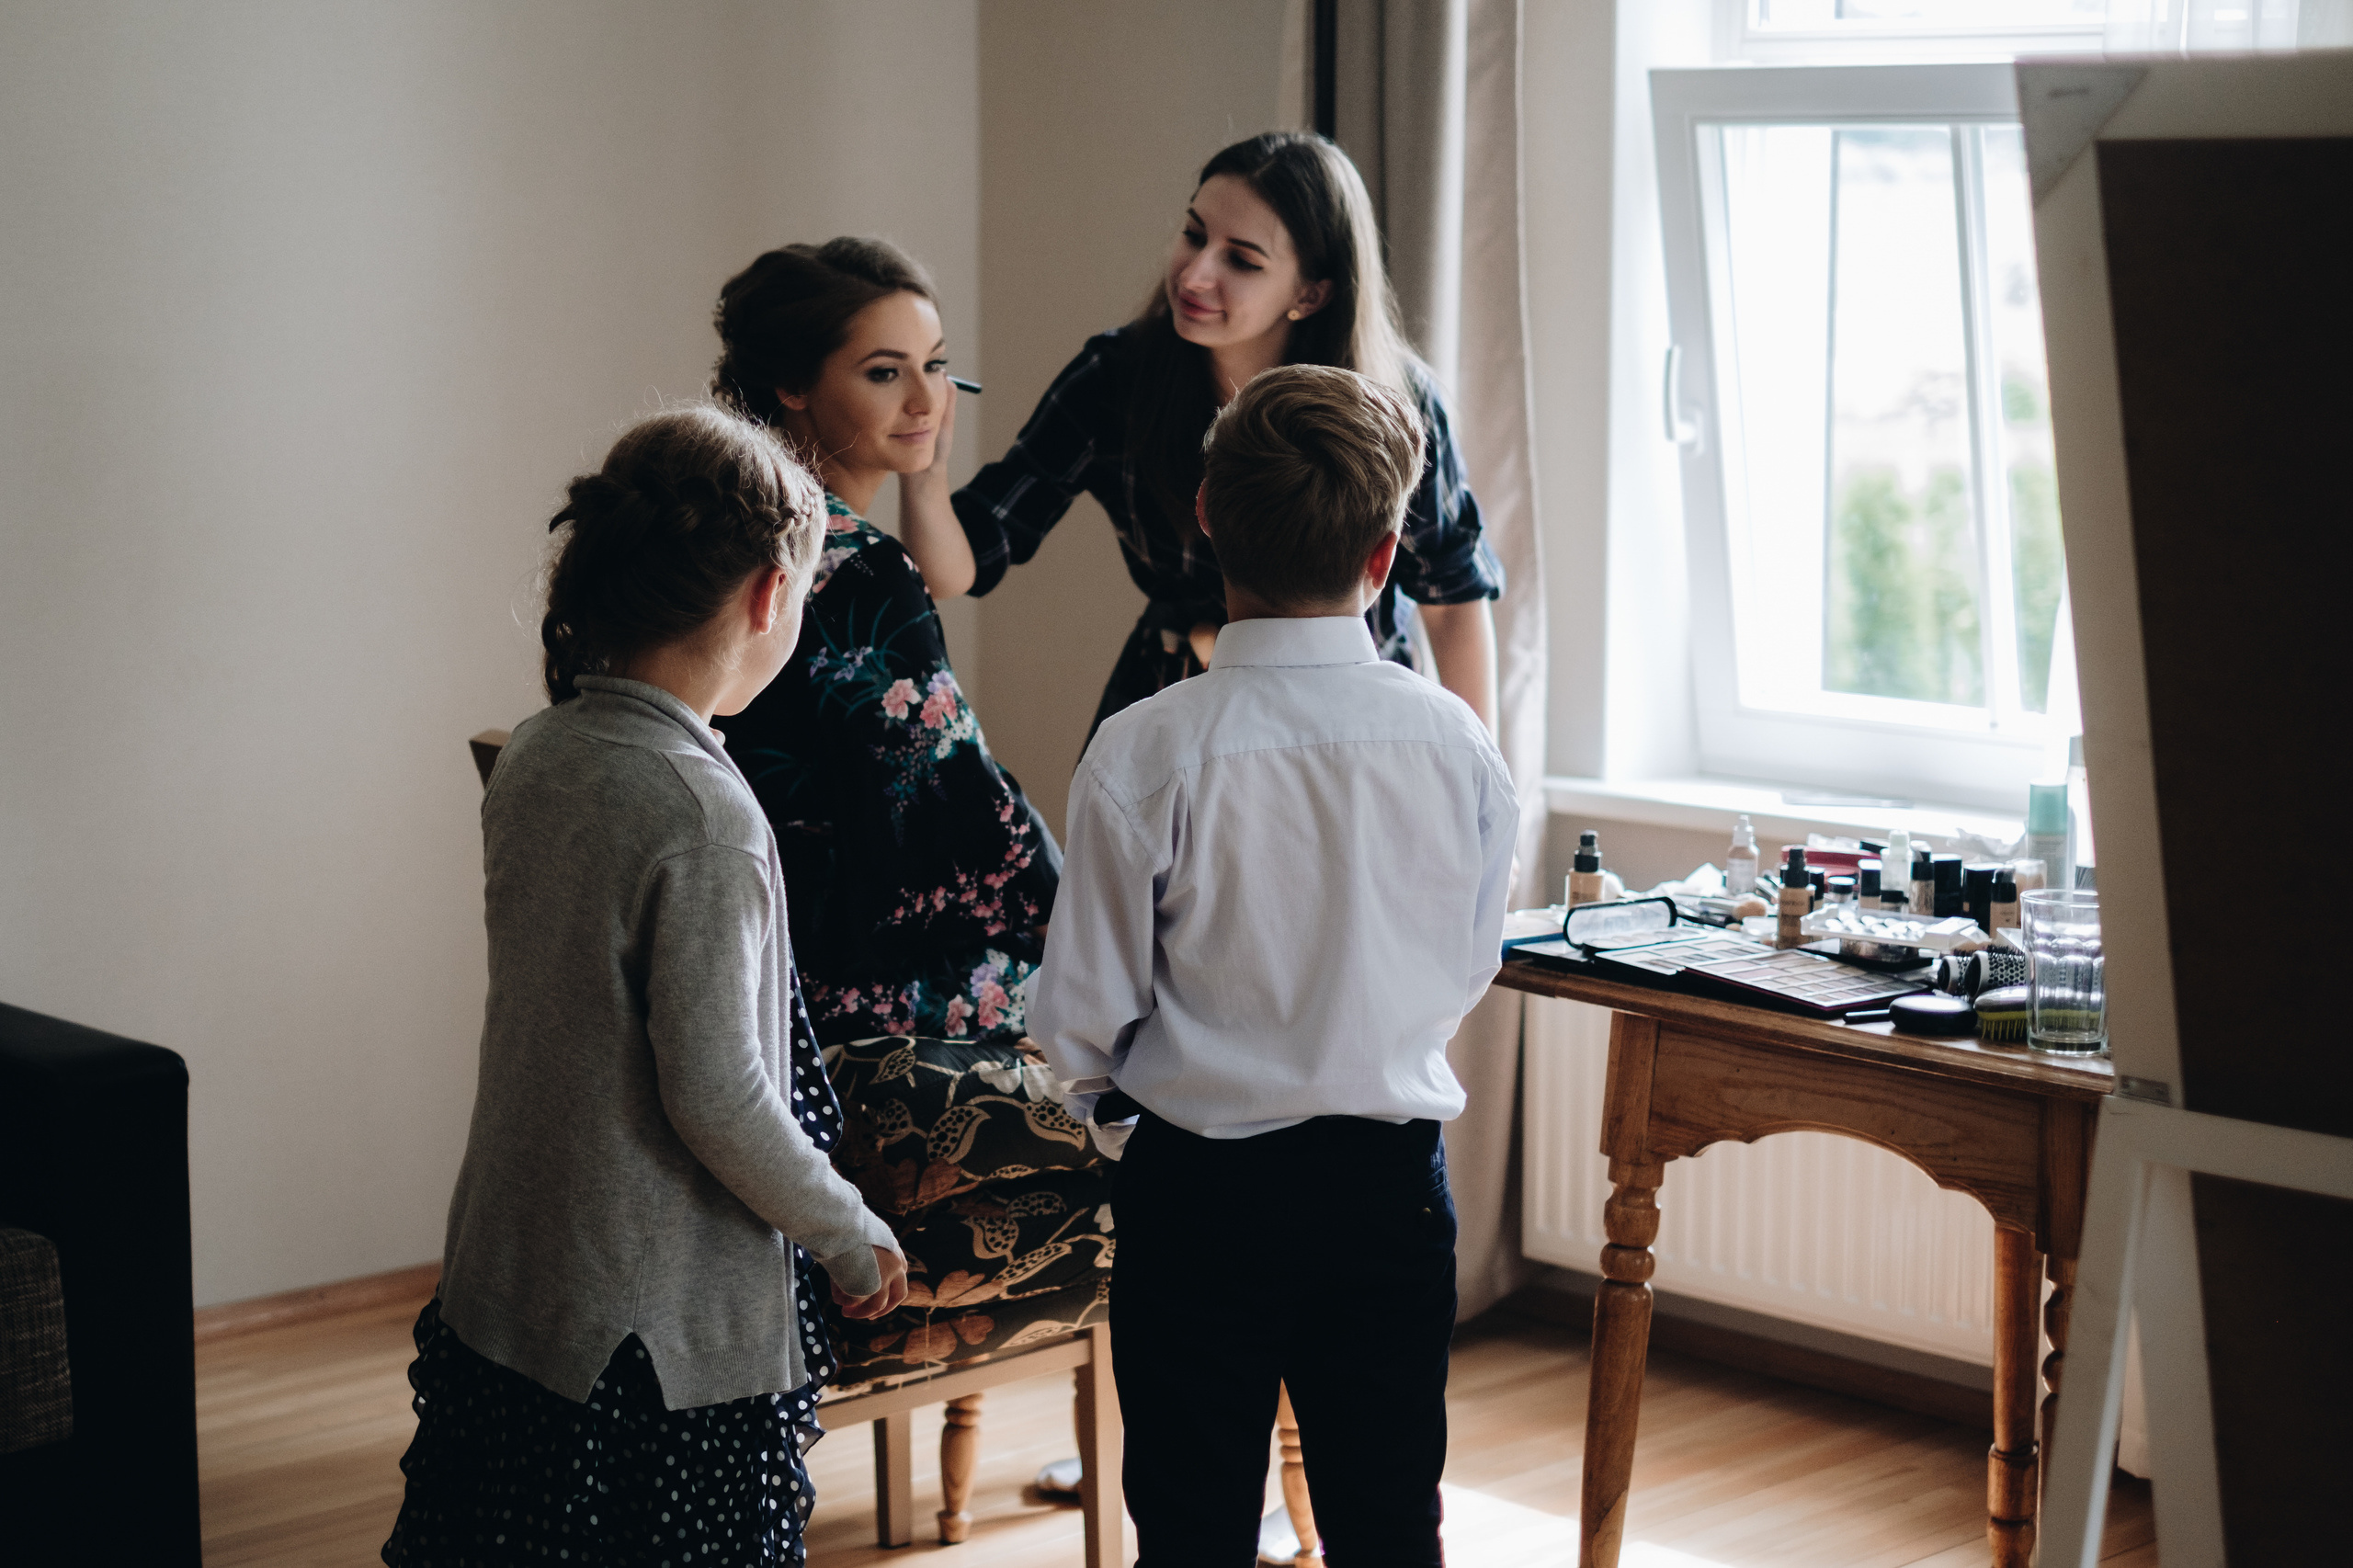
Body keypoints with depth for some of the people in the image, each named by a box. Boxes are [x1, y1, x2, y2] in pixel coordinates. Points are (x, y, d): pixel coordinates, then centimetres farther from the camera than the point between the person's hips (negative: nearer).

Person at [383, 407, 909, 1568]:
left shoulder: (531, 759, 2)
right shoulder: (703, 815, -22)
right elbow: (716, 1096, -20)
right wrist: (853, 1239, -7)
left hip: (502, 1284, 8)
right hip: (664, 1332, -8)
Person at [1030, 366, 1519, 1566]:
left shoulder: (1145, 754, -16)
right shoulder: (1454, 744, -9)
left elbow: (1080, 1019, -10)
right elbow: (1468, 970, 5)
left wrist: (1105, 1088, 12)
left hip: (1199, 1187, -2)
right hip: (1390, 1186, 2)